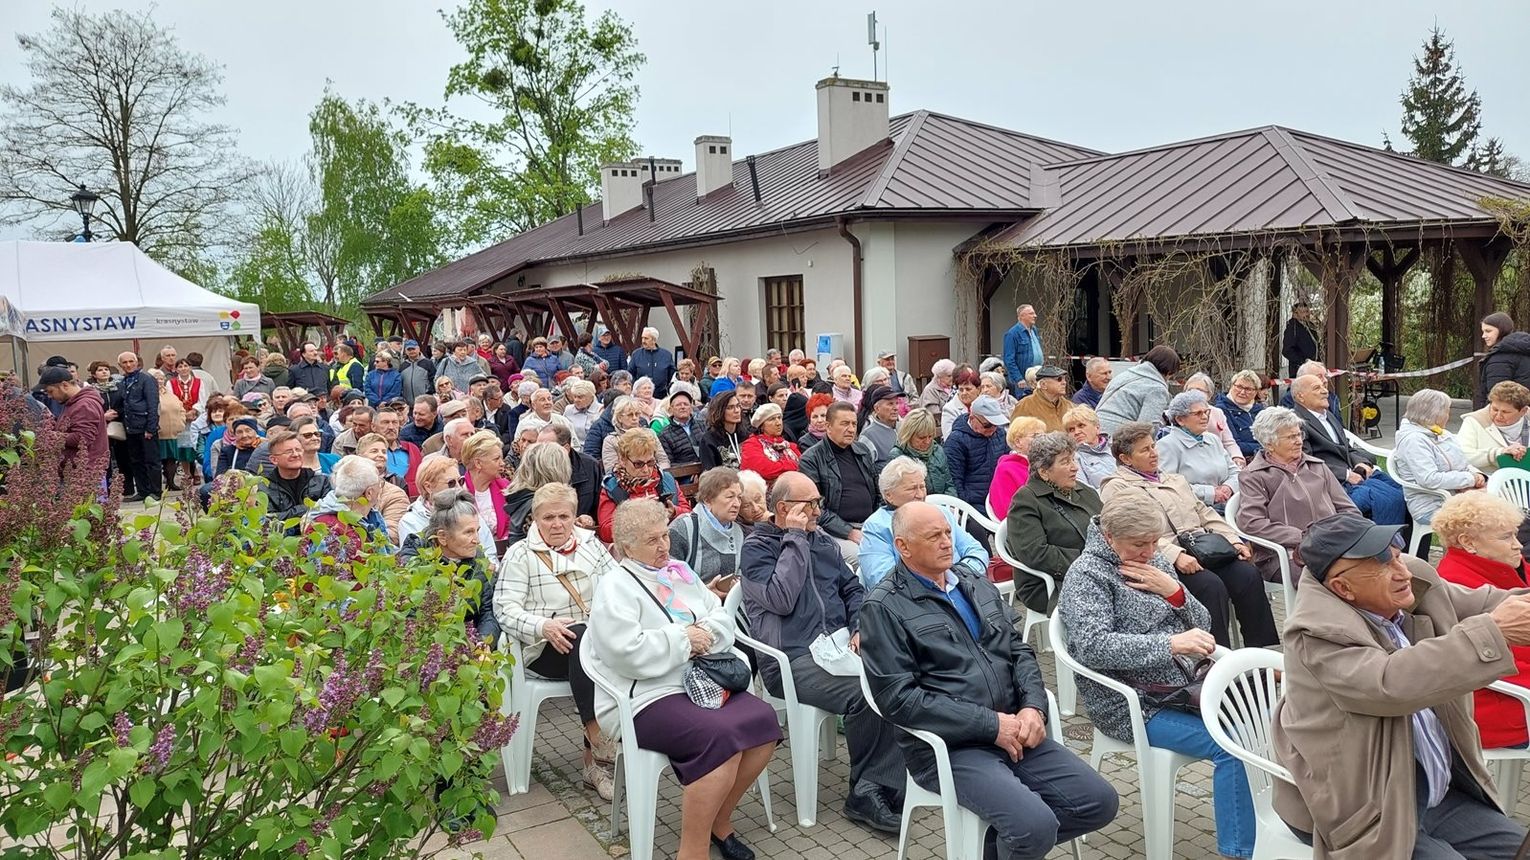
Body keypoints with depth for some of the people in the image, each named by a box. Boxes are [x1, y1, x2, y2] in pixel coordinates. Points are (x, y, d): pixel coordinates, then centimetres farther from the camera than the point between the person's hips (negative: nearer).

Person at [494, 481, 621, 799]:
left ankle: (594, 759, -21)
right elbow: (505, 609, -5)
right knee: (582, 636, -35)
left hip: (600, 641, 3)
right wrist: (543, 626, -23)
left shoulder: (591, 544, 16)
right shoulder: (520, 554, 4)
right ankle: (600, 745, -34)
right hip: (546, 650, -3)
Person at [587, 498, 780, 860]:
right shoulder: (614, 588, -7)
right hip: (645, 699, -7)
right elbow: (629, 653, -20)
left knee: (763, 721, -16)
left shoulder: (679, 572, 16)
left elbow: (722, 618, 13)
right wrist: (683, 639, -12)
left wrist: (705, 634, -9)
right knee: (720, 738, -31)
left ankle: (719, 820, 5)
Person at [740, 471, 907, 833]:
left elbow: (853, 589, 22)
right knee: (865, 691, -30)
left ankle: (871, 792, -17)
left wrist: (860, 627, 2)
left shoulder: (823, 542, 20)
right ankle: (866, 788, -9)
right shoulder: (757, 547, 0)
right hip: (793, 661, -6)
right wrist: (794, 538, -10)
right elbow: (781, 599, -16)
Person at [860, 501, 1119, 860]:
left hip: (1015, 731, 7)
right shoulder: (884, 608, -8)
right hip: (948, 746, -7)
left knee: (1100, 801, -4)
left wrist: (1033, 707, -6)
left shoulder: (977, 585, 14)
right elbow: (899, 697, -15)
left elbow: (1019, 651, 15)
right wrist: (991, 724, -16)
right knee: (1036, 826, -25)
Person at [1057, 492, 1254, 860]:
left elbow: (1201, 625, 13)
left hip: (1180, 685, 8)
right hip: (1132, 705, -7)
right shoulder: (1087, 574, -11)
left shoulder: (1156, 561, 11)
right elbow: (1092, 646, -26)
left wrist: (1175, 591, -8)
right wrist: (1171, 643, -32)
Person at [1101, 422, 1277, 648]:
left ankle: (1262, 651, -16)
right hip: (1166, 559, -7)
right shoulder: (1116, 489, 3)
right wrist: (1175, 555, -23)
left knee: (1248, 574, -19)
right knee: (1211, 585, -31)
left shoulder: (1175, 479, 30)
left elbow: (1205, 513, 26)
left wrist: (1233, 541, 9)